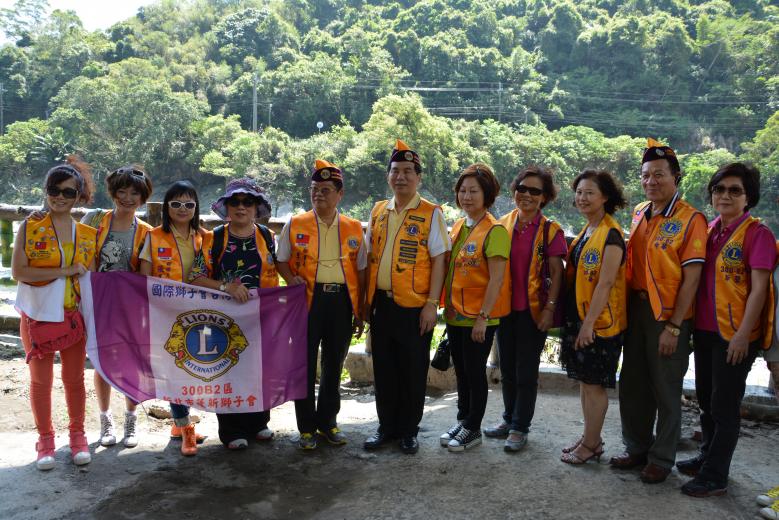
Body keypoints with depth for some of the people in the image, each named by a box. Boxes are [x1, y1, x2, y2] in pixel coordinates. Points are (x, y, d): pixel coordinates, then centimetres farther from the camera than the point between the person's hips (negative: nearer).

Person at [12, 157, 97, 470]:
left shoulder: (87, 235, 3)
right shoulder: (29, 228, -5)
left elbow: (91, 277, 7)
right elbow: (18, 271, -14)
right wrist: (64, 271, -20)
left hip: (74, 316, 2)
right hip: (37, 315, -2)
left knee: (74, 379, 12)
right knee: (40, 380, 10)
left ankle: (77, 436, 28)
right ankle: (45, 438, 26)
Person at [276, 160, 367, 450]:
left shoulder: (354, 228, 7)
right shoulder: (295, 225, 3)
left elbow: (361, 270, 10)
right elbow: (281, 261, 9)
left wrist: (360, 312, 7)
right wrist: (291, 279, -13)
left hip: (342, 302, 2)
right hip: (307, 301, -2)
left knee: (334, 366, 12)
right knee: (305, 366, 4)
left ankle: (328, 421, 28)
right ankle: (307, 427, 18)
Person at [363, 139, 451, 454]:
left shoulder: (431, 214, -3)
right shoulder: (378, 212, 11)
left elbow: (438, 260, -7)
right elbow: (370, 257, 15)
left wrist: (432, 304, -13)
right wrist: (367, 299, 9)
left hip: (414, 306, -4)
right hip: (381, 304, 4)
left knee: (413, 371, 7)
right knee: (384, 369, 13)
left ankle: (408, 431, 23)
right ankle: (387, 426, 28)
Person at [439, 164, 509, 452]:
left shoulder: (494, 230, -13)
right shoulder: (457, 227, 10)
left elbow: (496, 279, -17)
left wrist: (483, 316, -20)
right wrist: (447, 306, 13)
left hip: (478, 317, -7)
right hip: (455, 314, 7)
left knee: (475, 371, 4)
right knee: (461, 371, 17)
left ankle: (473, 429, 19)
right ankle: (462, 420, 32)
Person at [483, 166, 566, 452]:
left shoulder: (550, 230, -6)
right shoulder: (503, 224, 5)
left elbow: (556, 272, -6)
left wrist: (550, 307, -13)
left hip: (533, 310, -4)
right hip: (505, 308, 4)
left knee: (526, 372, 4)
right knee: (507, 369, 15)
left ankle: (520, 428, 16)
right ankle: (509, 419, 31)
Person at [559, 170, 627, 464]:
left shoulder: (611, 235, -15)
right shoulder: (586, 232, 12)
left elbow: (605, 284, -20)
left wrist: (589, 324, -20)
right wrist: (577, 321, 10)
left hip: (599, 321, -8)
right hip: (578, 317, 8)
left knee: (594, 384, 2)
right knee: (584, 380, 16)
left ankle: (590, 446, 16)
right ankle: (591, 437, 29)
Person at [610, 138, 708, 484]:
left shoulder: (690, 219, -11)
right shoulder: (639, 214, 8)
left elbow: (691, 277, -14)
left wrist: (674, 327, -17)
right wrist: (627, 306, 6)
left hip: (668, 315, -6)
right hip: (635, 309, 6)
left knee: (666, 391, 6)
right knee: (632, 386, 14)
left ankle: (662, 459, 22)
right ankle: (637, 449, 31)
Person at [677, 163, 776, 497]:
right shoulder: (709, 231, 10)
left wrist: (743, 334, -19)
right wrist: (692, 323, 12)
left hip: (735, 335, -7)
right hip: (705, 330, 7)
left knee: (725, 405, 2)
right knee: (706, 400, 17)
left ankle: (715, 476, 12)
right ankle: (707, 457, 34)